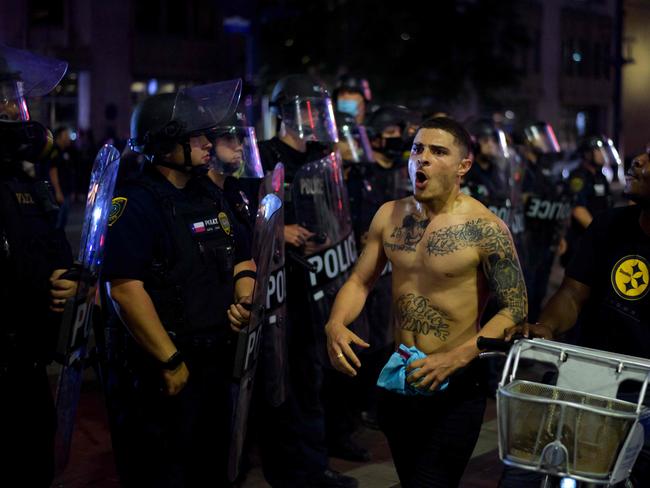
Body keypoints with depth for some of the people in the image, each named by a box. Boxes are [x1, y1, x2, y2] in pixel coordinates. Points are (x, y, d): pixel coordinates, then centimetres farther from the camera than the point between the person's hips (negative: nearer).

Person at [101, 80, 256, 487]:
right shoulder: (135, 203, -16)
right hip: (160, 374, -8)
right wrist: (170, 362, -22)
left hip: (215, 363, 8)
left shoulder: (209, 198, 10)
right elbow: (125, 288, -24)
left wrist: (244, 299, -3)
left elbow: (241, 258, 20)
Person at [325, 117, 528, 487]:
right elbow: (360, 281, 7)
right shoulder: (389, 215, 1)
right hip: (398, 377, 5)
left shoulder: (486, 229, -15)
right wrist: (336, 324, -13)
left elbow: (515, 309, -15)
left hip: (456, 384, -5)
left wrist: (455, 359, -26)